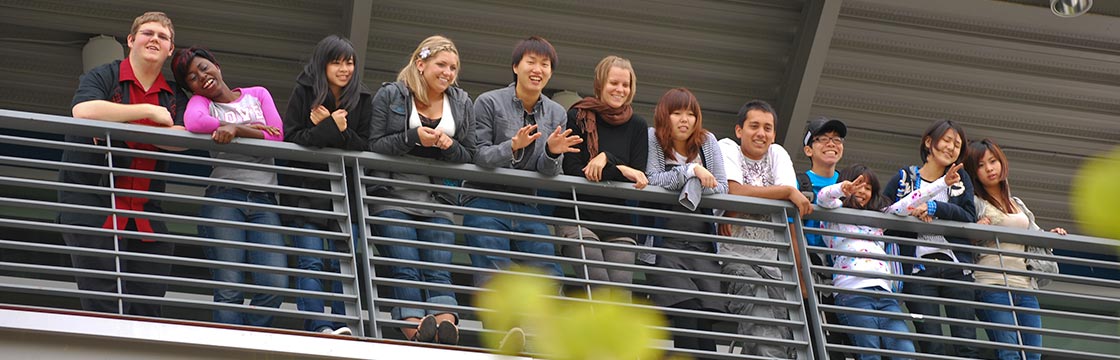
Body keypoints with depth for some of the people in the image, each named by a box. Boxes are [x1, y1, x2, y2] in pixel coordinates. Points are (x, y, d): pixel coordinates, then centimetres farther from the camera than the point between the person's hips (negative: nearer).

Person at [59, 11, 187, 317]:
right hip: (91, 204, -5)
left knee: (148, 308, -1)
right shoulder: (102, 77, 5)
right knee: (107, 307, -12)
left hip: (146, 213, 5)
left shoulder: (175, 97, 18)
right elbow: (83, 111, -18)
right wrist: (149, 111, -11)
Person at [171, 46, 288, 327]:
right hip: (224, 197, -2)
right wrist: (251, 128, -10)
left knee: (275, 287, -15)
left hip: (264, 199, 2)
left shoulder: (258, 94, 18)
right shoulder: (200, 101, 11)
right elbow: (193, 123, -15)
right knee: (229, 291, -13)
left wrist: (234, 129, -9)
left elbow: (277, 137, 3)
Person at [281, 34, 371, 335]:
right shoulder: (304, 93, 2)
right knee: (312, 262, -12)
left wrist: (334, 129, -13)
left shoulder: (363, 99, 7)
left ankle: (341, 327, -3)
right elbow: (290, 138, -7)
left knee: (341, 263, -3)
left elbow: (365, 147, 3)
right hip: (305, 189, -2)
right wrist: (330, 128, -16)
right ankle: (319, 329, -19)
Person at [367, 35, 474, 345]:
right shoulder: (390, 95, 6)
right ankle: (415, 330, -38)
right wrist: (413, 137, -15)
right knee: (406, 269, -20)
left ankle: (447, 328, -37)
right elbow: (374, 145, -2)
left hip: (437, 203, 3)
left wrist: (449, 145, -7)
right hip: (393, 199, -3)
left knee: (439, 270, -16)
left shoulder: (462, 104, 15)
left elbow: (469, 156, 15)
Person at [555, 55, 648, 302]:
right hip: (577, 217, -3)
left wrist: (607, 159, -11)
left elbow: (638, 176, 5)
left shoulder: (637, 126, 13)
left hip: (618, 220, 3)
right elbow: (572, 170, -5)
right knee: (599, 285, -22)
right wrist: (620, 171, -11)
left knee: (622, 287, -17)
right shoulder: (578, 117, 4)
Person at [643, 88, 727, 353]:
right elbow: (653, 180, -9)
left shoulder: (707, 141, 12)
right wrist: (692, 170, -11)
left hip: (701, 243, 3)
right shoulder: (652, 138, 5)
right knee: (686, 309, -24)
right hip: (665, 241, -3)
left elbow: (722, 189, 6)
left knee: (708, 315, -16)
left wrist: (693, 186, -9)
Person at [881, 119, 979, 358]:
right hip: (918, 270, -2)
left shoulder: (960, 178, 17)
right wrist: (912, 214, -4)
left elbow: (970, 218, 2)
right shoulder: (904, 178, 13)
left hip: (956, 266, 2)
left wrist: (933, 208, -10)